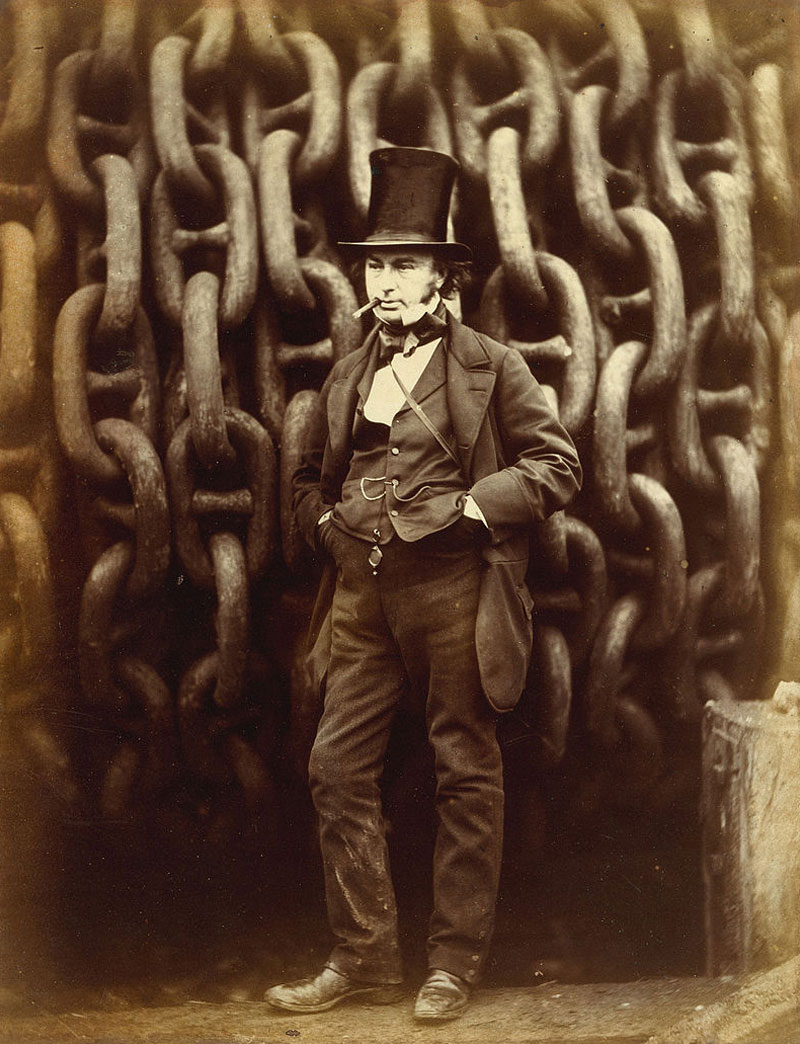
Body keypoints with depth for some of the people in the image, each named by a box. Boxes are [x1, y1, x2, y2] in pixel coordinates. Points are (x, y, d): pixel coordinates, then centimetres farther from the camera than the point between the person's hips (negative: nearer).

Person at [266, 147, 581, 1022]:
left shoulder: (491, 366, 1)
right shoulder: (347, 375, 16)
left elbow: (555, 465, -2)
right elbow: (310, 475, 28)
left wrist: (476, 506, -13)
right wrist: (325, 519, 9)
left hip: (454, 590, -5)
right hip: (362, 594, 5)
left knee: (465, 774, 3)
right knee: (338, 769, 1)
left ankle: (456, 962, 13)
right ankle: (362, 958, 12)